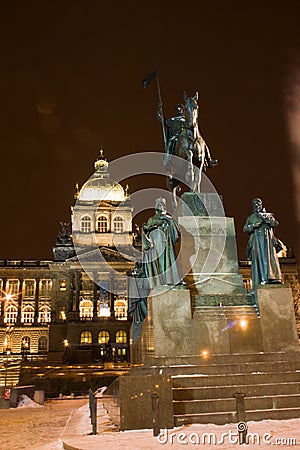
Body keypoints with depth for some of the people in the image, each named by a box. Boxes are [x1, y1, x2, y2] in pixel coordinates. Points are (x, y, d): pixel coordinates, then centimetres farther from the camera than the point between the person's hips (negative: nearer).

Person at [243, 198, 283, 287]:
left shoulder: (268, 215, 23)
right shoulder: (251, 218, 24)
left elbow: (275, 223, 7)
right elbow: (245, 229, 12)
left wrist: (266, 218, -9)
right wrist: (254, 225, -6)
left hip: (267, 239, 0)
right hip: (256, 240, 0)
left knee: (269, 257, -17)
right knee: (258, 259, -13)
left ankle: (272, 277, -28)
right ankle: (261, 280, -22)